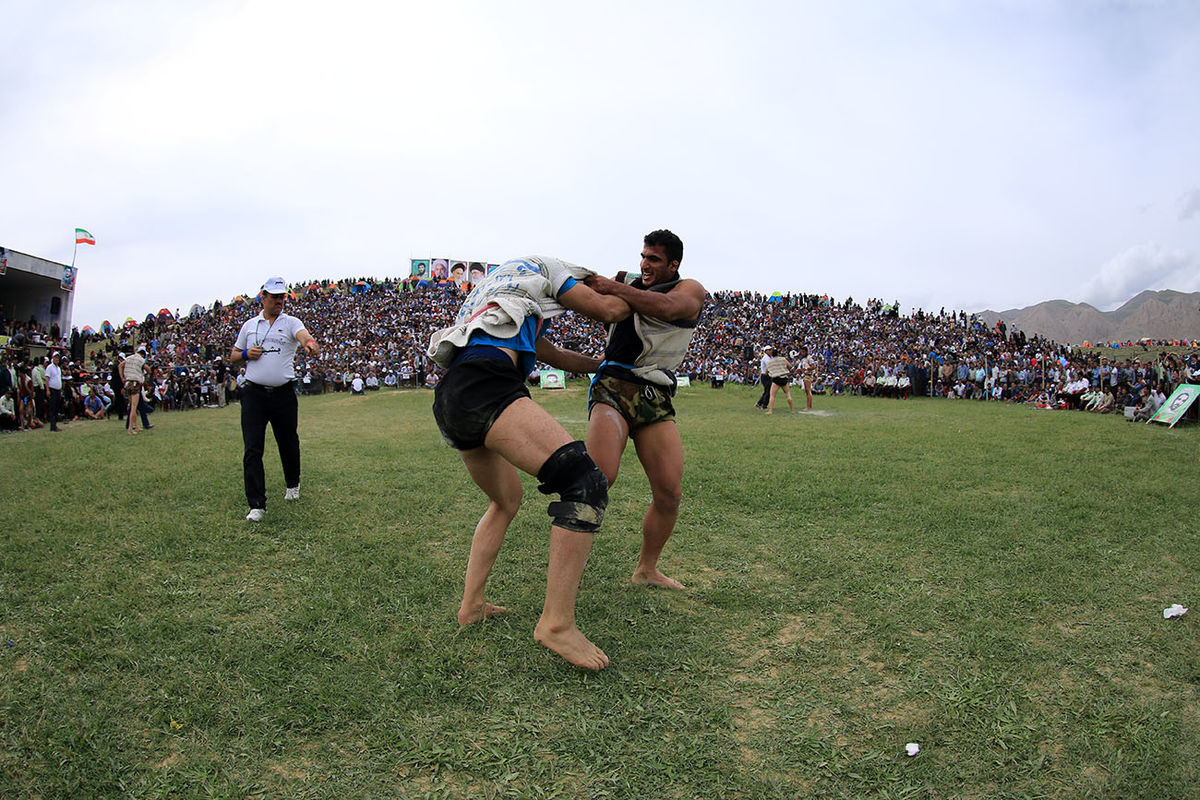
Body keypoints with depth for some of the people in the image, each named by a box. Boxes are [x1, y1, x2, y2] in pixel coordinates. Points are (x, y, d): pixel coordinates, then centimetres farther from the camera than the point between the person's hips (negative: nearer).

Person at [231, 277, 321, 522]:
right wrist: (246, 354, -3)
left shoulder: (291, 322, 4)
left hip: (283, 393, -1)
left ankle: (292, 484, 37)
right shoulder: (249, 325, 13)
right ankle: (257, 504, -4)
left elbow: (303, 335, -20)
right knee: (252, 448, -6)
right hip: (254, 393, 1)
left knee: (289, 443, 10)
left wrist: (309, 343, -45)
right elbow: (233, 356, 20)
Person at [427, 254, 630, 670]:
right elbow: (610, 310, 14)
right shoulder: (542, 267, 18)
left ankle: (471, 604, 26)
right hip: (483, 385, -10)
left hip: (448, 400, 10)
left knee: (506, 500, 28)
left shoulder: (502, 295, 42)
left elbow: (557, 356, 46)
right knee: (586, 482, -16)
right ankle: (557, 622, -18)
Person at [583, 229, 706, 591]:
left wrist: (613, 288, -15)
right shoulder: (629, 283, 19)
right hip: (613, 386, 0)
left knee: (670, 492, -4)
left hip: (655, 398, 0)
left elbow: (665, 307, -14)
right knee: (601, 474, -24)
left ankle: (646, 569, 17)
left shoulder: (690, 290, 8)